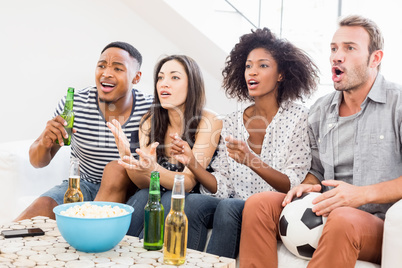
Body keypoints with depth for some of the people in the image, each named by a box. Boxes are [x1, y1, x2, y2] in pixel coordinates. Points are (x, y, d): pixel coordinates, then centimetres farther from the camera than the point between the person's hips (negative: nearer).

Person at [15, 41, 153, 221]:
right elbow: (38, 162, 0)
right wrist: (44, 143, -24)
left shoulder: (151, 110, -13)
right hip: (84, 185, 1)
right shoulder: (73, 104, -9)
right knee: (41, 207, -26)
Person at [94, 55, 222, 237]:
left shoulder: (209, 121, -14)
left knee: (172, 198, -32)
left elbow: (188, 182, -21)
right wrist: (129, 161, -32)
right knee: (144, 195, -27)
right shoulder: (149, 120, -1)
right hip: (155, 197, 3)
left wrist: (153, 169, -41)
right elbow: (145, 183, -10)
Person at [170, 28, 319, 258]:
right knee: (193, 202, -24)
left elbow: (294, 186, -11)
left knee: (228, 207, -31)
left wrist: (252, 160, -26)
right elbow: (222, 187, 5)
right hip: (235, 207, 4)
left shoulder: (297, 118, -3)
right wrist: (192, 162, -12)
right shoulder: (232, 122, 9)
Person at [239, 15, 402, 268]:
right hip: (328, 216, 5)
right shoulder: (320, 111, 14)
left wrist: (363, 194, -21)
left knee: (342, 220, -39)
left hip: (381, 225, -5)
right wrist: (307, 186, -3)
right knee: (258, 204, -16)